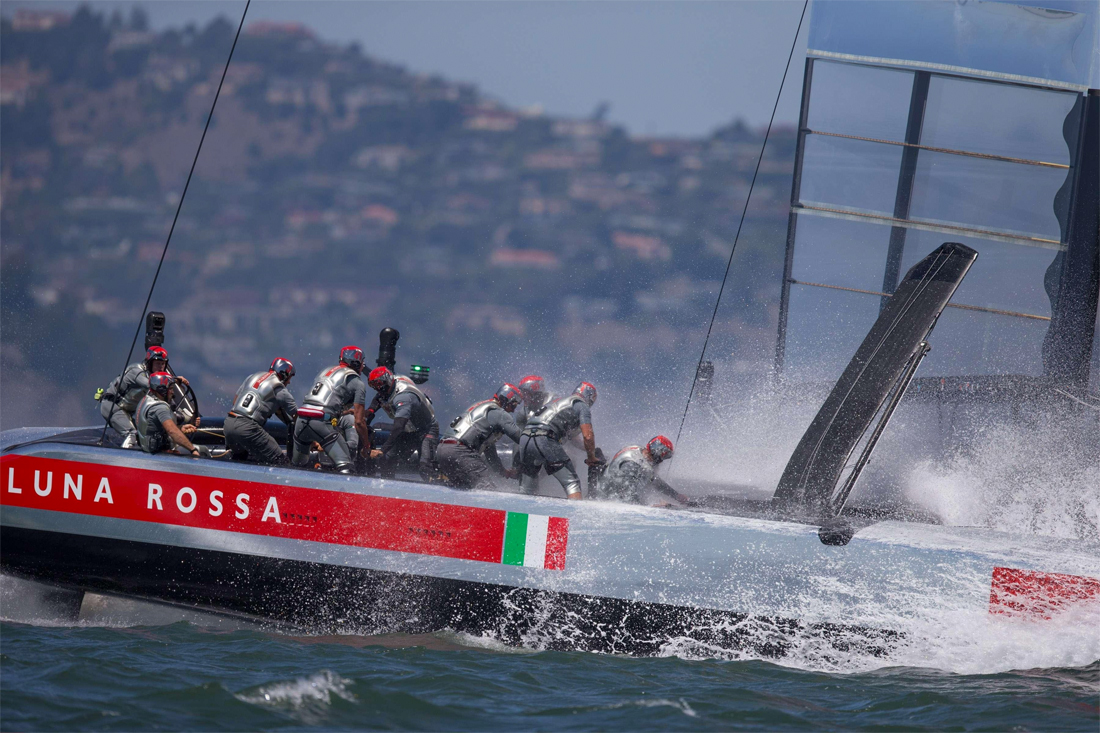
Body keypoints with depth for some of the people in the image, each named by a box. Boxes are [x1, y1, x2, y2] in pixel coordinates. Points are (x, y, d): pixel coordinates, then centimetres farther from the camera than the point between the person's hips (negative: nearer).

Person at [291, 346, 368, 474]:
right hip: (322, 423, -6)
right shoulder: (357, 383, 8)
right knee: (344, 467, -10)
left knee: (298, 465, 22)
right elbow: (359, 421, 4)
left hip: (301, 419, 6)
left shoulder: (324, 371, 28)